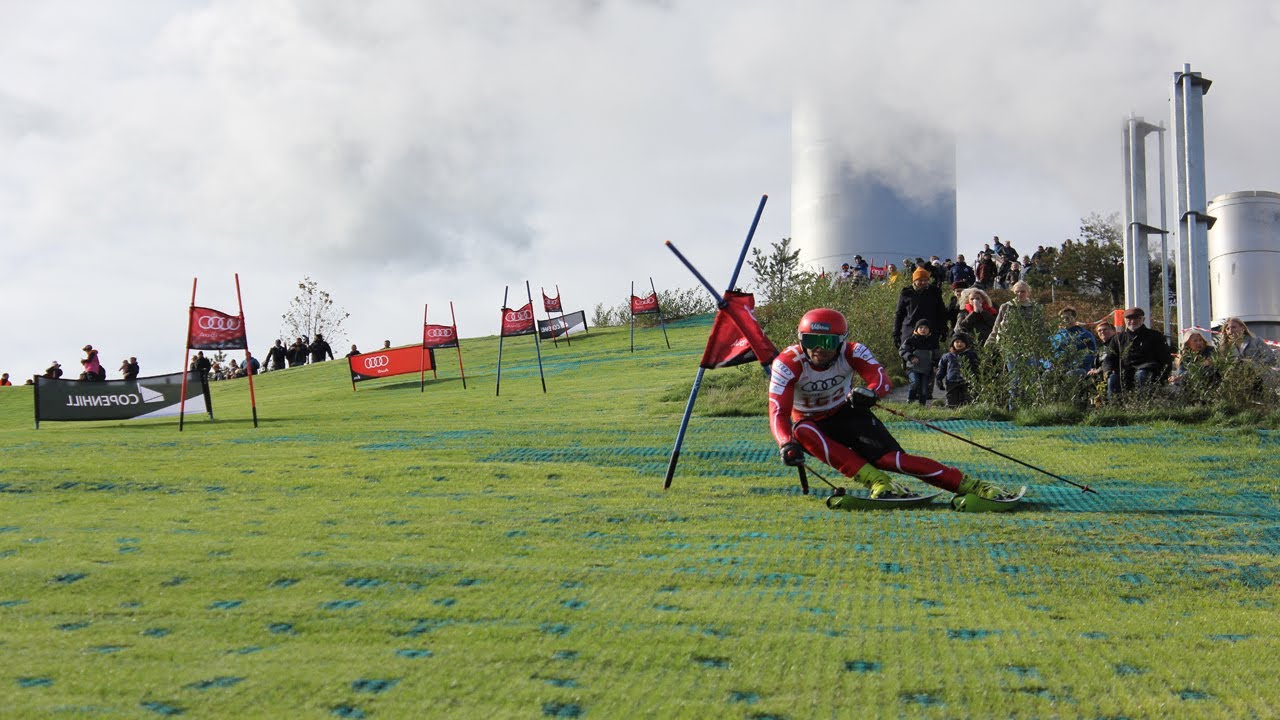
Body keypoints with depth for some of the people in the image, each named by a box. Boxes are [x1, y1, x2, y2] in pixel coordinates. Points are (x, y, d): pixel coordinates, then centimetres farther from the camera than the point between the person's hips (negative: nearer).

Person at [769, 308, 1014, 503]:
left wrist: (870, 392, -58)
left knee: (890, 458, -24)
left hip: (847, 415, 0)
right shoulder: (787, 363, -23)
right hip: (812, 423, 0)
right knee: (802, 431, -37)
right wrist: (787, 444, -51)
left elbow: (881, 379, -34)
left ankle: (970, 485, -22)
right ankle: (877, 482, -39)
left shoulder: (850, 352, -18)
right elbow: (778, 413, -31)